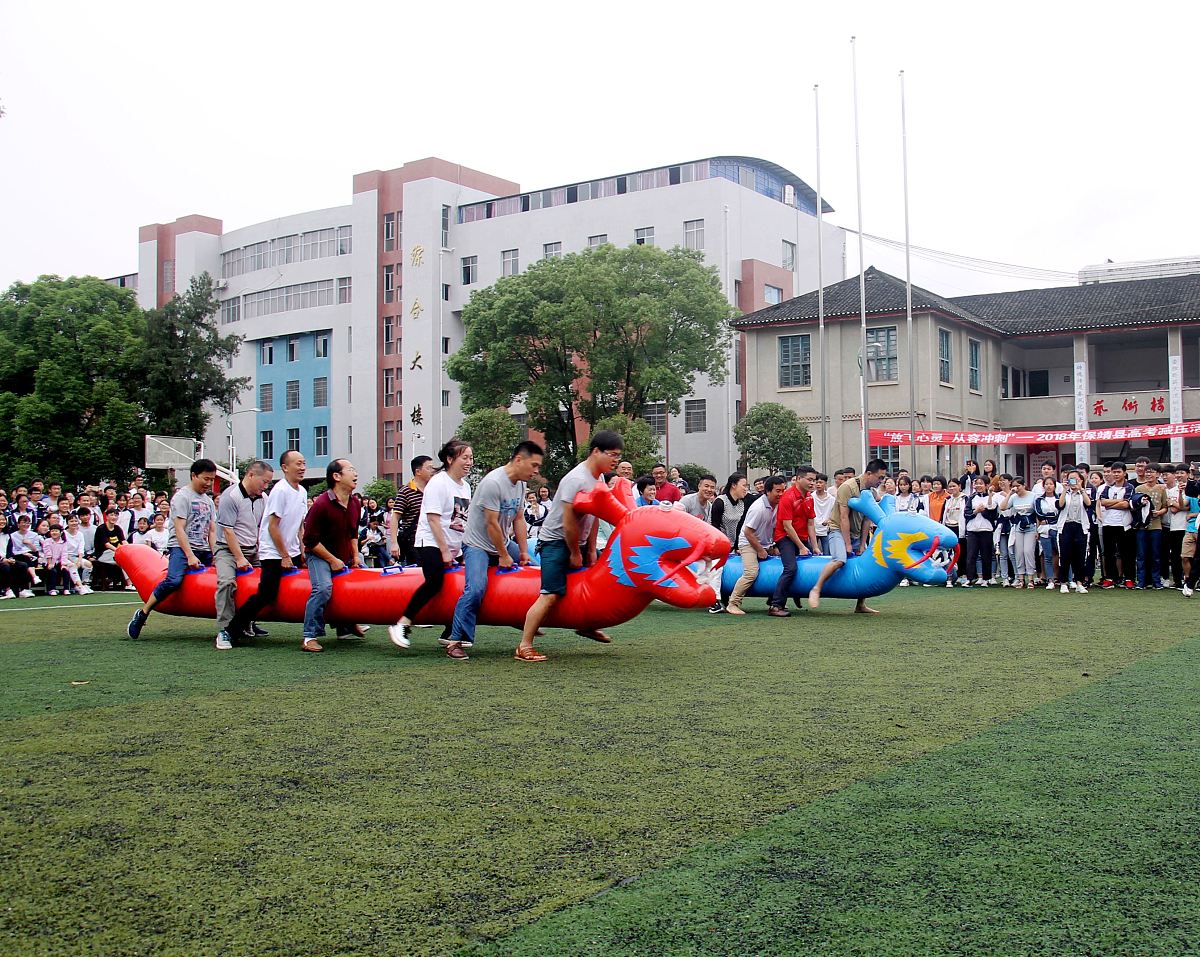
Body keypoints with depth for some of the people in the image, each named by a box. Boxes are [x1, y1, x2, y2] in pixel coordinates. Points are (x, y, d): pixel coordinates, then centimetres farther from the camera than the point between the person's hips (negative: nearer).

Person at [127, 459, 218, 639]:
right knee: (174, 580, -29)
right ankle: (142, 614, -17)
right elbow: (179, 529, -10)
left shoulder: (209, 501, 20)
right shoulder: (182, 496, -2)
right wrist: (190, 556, -17)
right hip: (181, 548, -7)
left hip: (203, 551, 7)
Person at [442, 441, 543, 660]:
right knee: (476, 589, -25)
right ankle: (456, 641, -19)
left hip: (504, 543, 9)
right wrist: (503, 556, -15)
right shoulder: (493, 482, -24)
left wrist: (524, 552, 4)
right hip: (478, 545, -9)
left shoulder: (520, 483, 4)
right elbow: (491, 524, -22)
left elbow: (518, 519, 8)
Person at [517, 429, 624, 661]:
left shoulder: (599, 478, 5)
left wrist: (591, 550, 7)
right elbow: (568, 522, -23)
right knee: (551, 595, -16)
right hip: (556, 541, -10)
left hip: (576, 541, 10)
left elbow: (593, 517, 9)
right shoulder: (577, 479, -24)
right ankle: (524, 647, -13)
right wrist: (575, 554, -13)